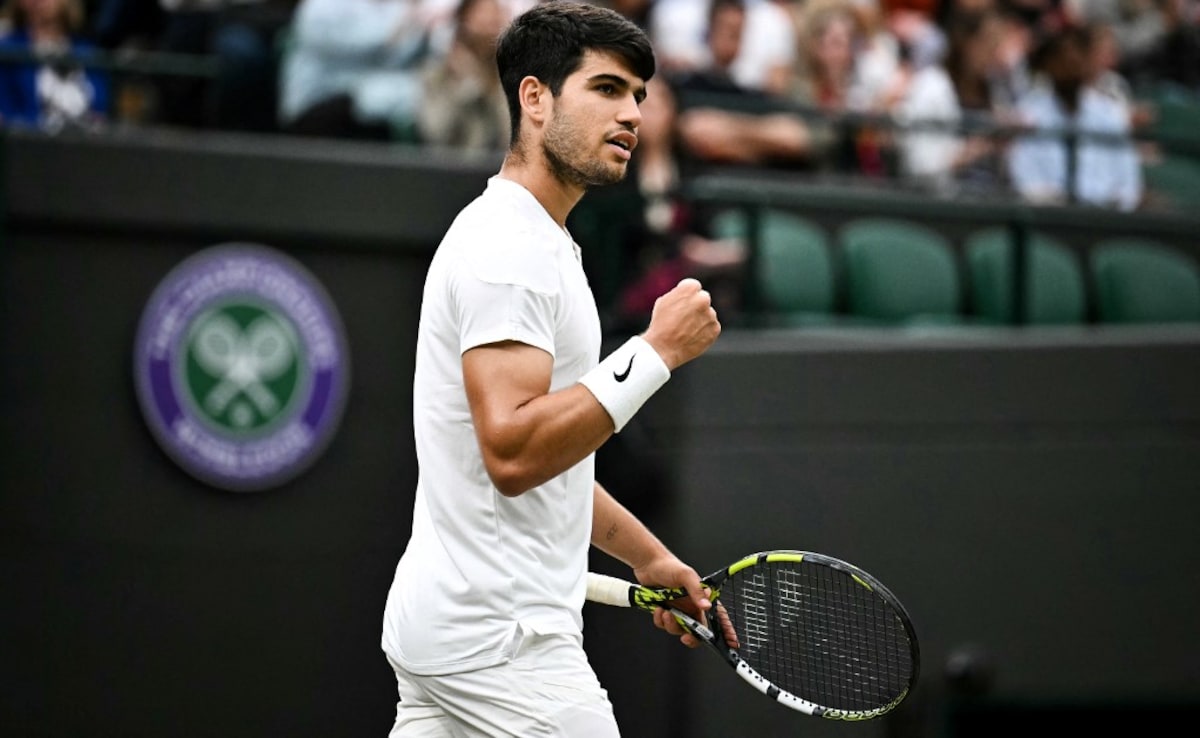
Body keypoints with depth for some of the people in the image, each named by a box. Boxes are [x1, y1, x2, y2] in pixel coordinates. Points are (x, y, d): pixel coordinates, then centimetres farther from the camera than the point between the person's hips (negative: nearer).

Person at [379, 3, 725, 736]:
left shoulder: (531, 242, 19)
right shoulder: (508, 247, -14)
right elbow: (513, 453, -25)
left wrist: (647, 554, 28)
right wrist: (656, 352, -21)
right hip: (501, 640, -10)